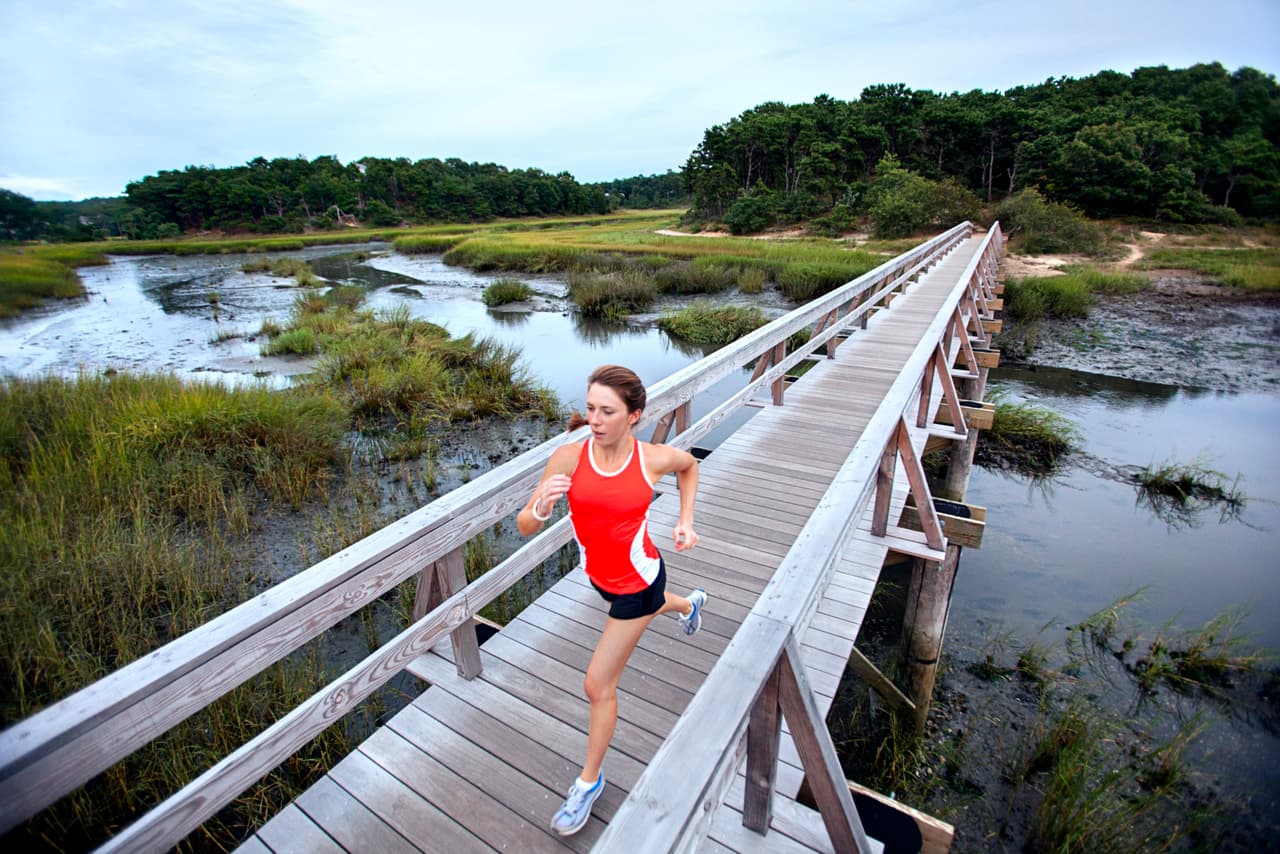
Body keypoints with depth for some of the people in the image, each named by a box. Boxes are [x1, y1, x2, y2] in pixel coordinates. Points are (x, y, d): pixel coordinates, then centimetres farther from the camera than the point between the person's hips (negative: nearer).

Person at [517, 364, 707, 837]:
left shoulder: (655, 458, -25)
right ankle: (689, 604, 73)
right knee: (647, 604, 37)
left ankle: (589, 780, 32)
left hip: (639, 580, -4)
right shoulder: (568, 457, -23)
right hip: (600, 575, 4)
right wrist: (541, 506, -43)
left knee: (598, 686, 4)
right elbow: (525, 526, -21)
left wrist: (686, 520, -6)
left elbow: (690, 464, 1)